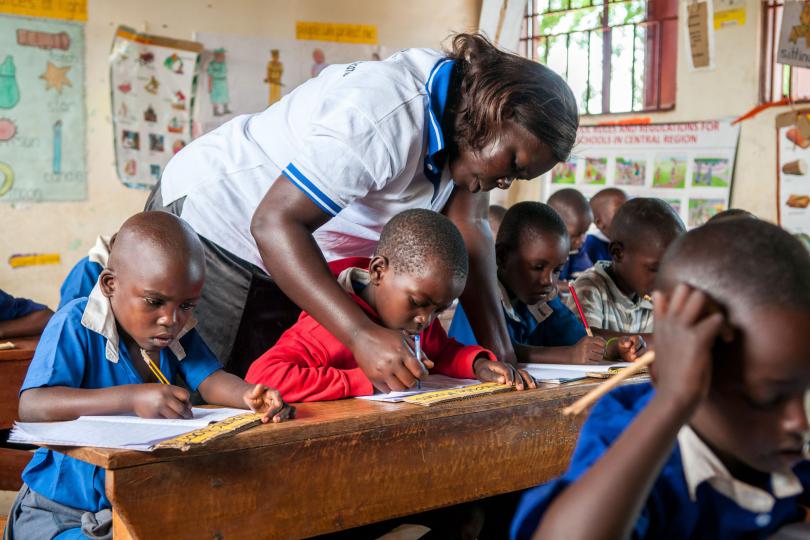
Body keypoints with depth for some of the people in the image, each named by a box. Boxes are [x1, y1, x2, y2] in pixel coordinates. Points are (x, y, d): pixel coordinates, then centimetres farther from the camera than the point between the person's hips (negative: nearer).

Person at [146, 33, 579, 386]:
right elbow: (274, 224, -38)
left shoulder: (465, 117, -7)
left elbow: (468, 231, -9)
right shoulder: (382, 120, -34)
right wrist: (363, 335, -46)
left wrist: (499, 351, -19)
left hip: (291, 255, 8)